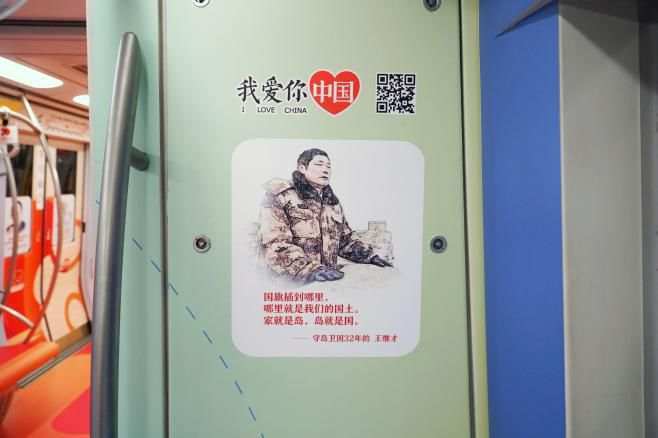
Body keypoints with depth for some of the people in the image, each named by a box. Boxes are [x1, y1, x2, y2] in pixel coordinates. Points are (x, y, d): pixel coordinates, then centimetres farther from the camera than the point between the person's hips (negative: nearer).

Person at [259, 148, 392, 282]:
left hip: (329, 280, 5)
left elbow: (345, 239, 23)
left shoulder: (333, 203, 17)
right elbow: (274, 244, -13)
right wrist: (310, 270, -25)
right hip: (291, 283, -5)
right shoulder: (280, 196, -3)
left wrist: (370, 256, 6)